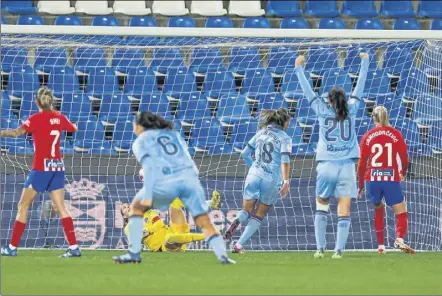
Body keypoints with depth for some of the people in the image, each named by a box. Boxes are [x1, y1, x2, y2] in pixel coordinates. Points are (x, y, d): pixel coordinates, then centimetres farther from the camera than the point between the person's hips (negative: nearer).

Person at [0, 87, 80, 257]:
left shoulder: (37, 118, -11)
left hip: (41, 167, -6)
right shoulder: (59, 117, 7)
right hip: (57, 167, 6)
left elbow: (18, 132, -26)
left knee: (23, 205, 2)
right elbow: (74, 129, 28)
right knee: (60, 207, 5)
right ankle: (74, 247, -5)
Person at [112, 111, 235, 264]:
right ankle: (222, 255, -15)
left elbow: (149, 167, 0)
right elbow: (187, 161, 20)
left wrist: (147, 196, -7)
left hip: (166, 181, -3)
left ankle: (134, 253, 13)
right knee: (204, 222, 7)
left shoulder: (141, 141, 17)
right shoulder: (174, 135, 32)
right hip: (189, 177, 3)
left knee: (136, 208, 21)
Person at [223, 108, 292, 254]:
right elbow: (285, 160, -15)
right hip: (272, 180, -3)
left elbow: (245, 153, 18)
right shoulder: (284, 138, -1)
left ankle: (237, 221, -25)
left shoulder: (261, 133, 13)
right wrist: (286, 181, -22)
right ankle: (239, 244, 2)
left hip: (254, 175, 3)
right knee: (258, 216, 12)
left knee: (247, 212, 12)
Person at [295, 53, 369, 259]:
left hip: (326, 166, 0)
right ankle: (339, 250, -10)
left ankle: (320, 248, 8)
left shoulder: (323, 110, 3)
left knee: (321, 206, 14)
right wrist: (365, 62, 28)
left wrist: (299, 68, 24)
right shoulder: (351, 110, 5)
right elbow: (360, 87, 16)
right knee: (344, 211, -3)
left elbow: (307, 91, 12)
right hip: (347, 167, 0)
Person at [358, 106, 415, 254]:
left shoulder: (367, 136, 4)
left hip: (372, 179, 2)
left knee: (378, 209, 22)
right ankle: (399, 239, -27)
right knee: (401, 213, 1)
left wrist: (361, 185, 14)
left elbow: (362, 163, 5)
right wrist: (403, 173, 25)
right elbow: (404, 159, 4)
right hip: (391, 178, -2)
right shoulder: (396, 134, 1)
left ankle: (381, 246, 17)